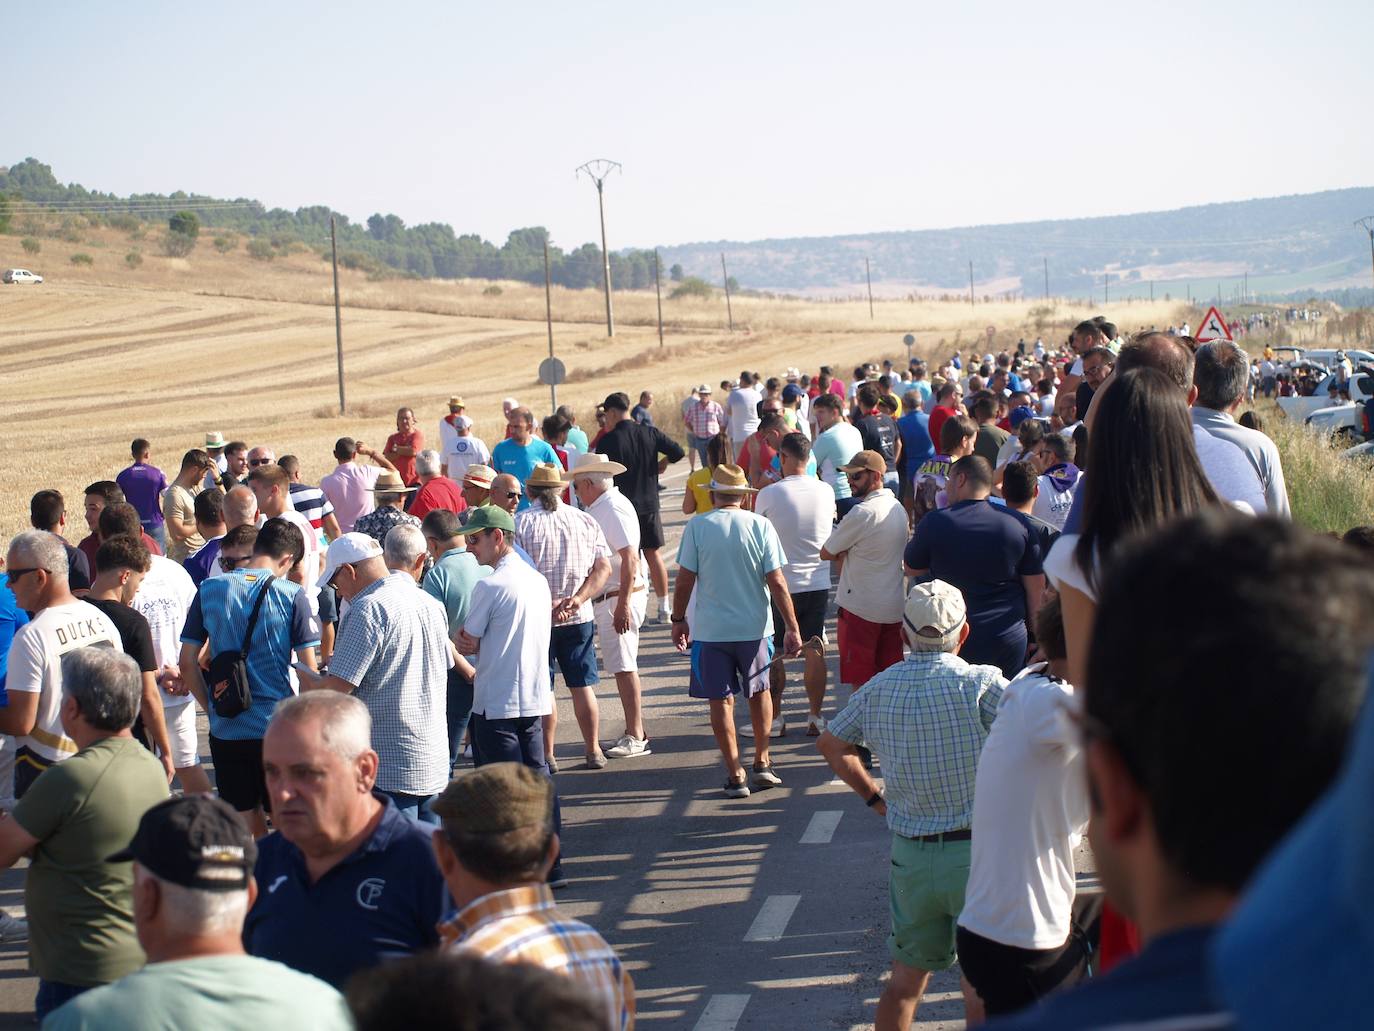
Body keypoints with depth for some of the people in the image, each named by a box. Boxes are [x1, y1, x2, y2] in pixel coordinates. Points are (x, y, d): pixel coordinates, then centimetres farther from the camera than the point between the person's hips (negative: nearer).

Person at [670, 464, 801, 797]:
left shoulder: (697, 527, -8)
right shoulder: (760, 526, -5)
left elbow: (684, 581, -5)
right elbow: (777, 583, -7)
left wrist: (678, 620, 9)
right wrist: (792, 627, 0)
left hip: (710, 629, -1)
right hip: (754, 627, 1)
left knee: (721, 700, 8)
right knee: (759, 691, 22)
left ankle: (735, 776, 9)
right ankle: (762, 764, 22)